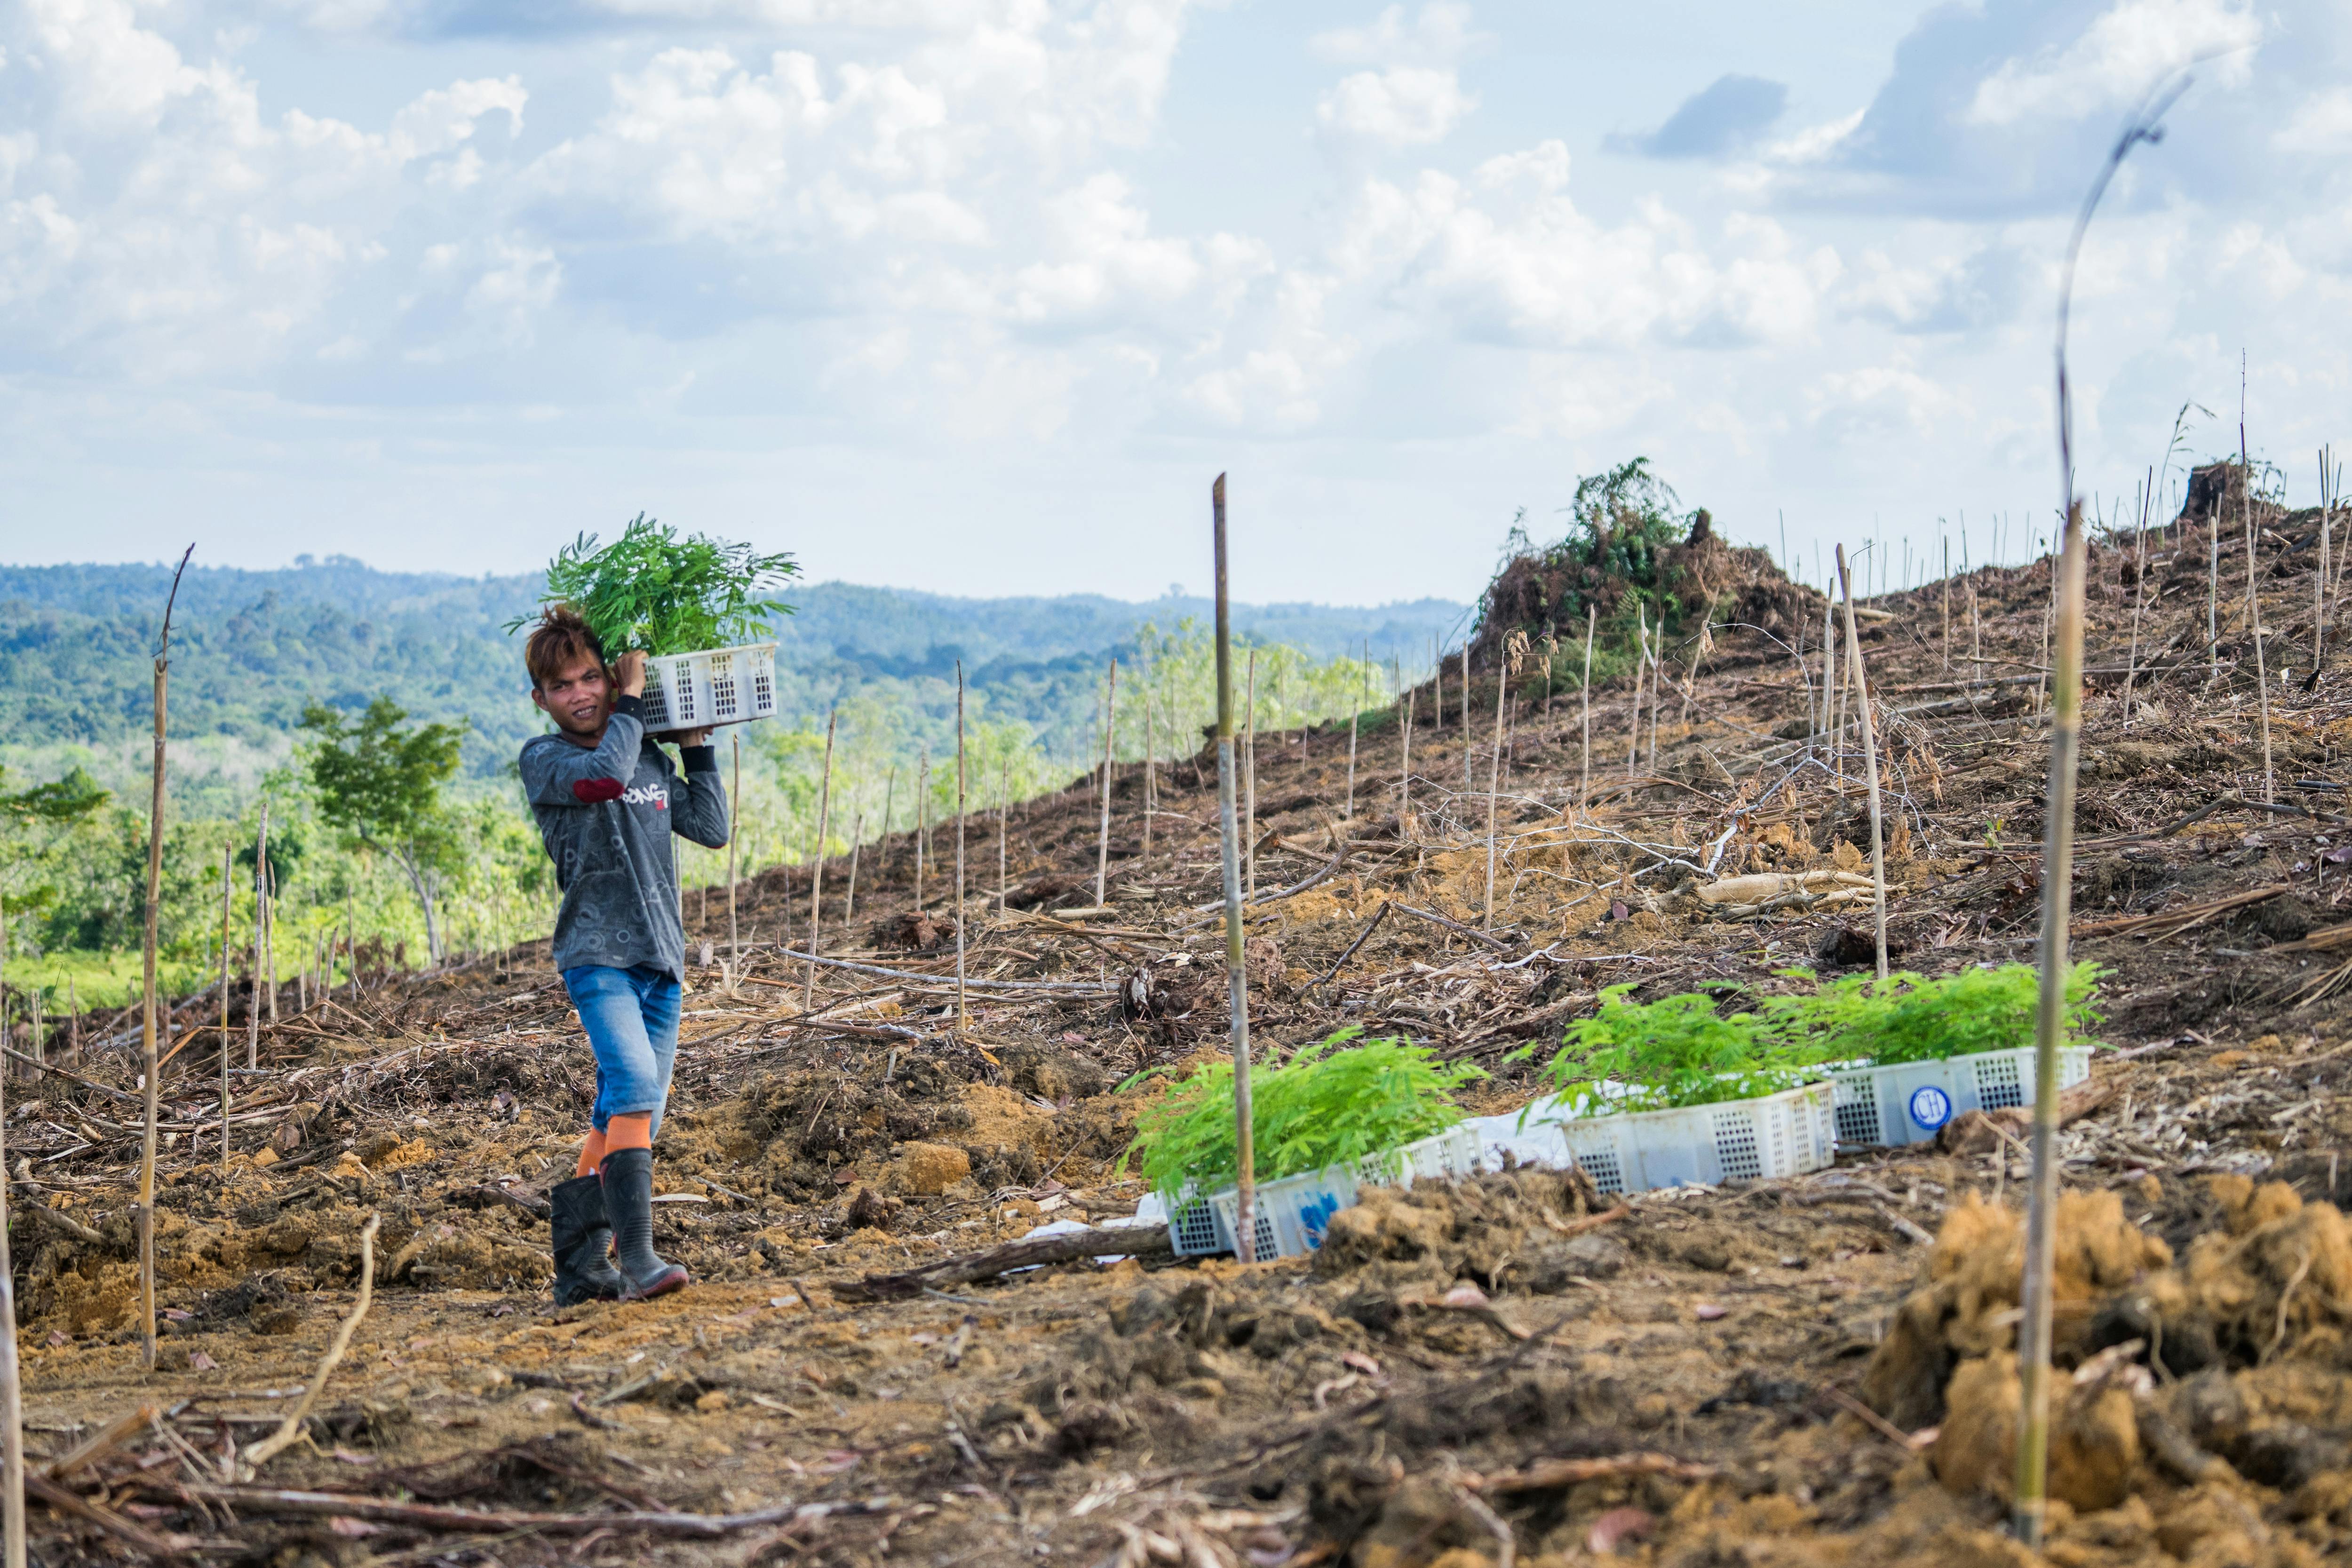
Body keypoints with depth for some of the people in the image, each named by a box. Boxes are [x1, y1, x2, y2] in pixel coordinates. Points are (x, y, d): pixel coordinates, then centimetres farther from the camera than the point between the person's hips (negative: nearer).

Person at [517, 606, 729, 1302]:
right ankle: (635, 1259, -30)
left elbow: (712, 829, 18)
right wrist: (633, 702, -7)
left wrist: (697, 748, 15)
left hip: (660, 958, 6)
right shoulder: (543, 760, 0)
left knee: (624, 1115, 6)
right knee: (635, 1087, -25)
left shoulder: (651, 760, 17)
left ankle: (581, 1268, 12)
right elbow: (605, 776, -20)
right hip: (596, 954, -6)